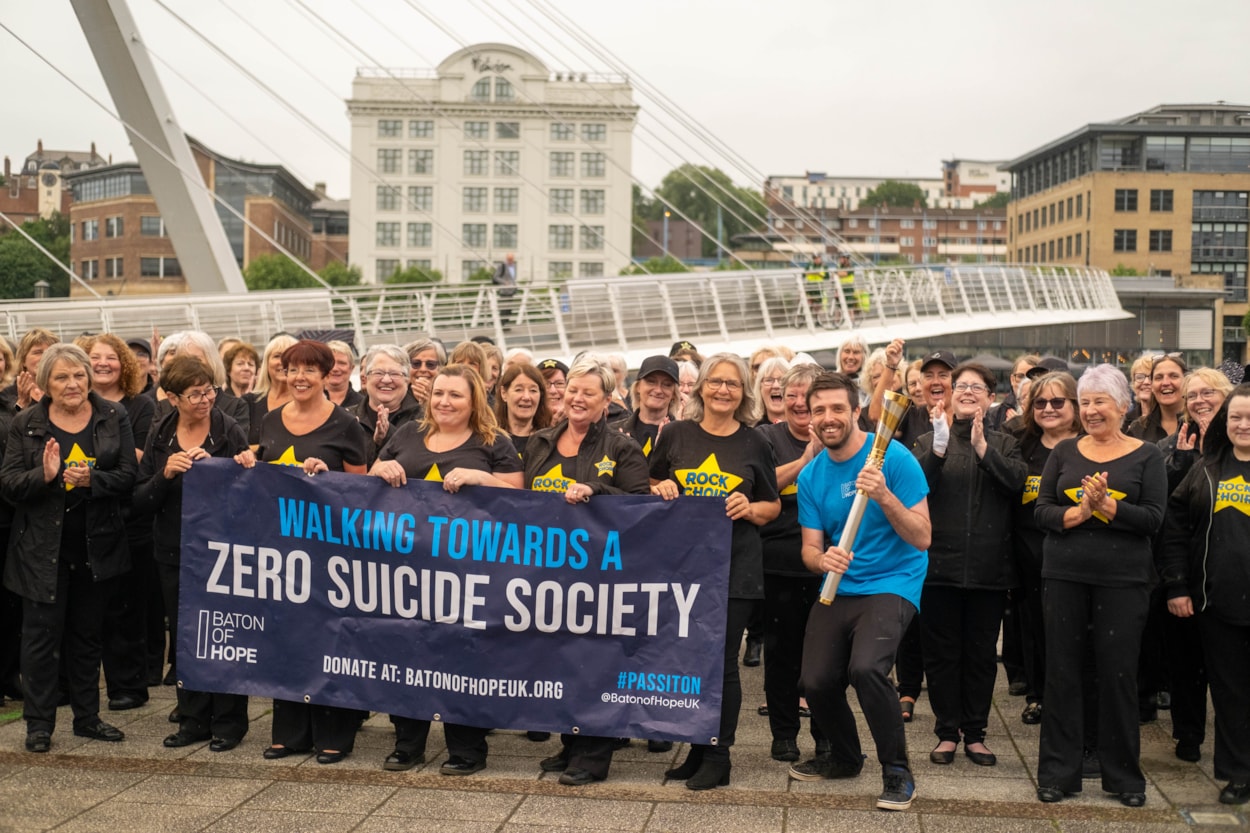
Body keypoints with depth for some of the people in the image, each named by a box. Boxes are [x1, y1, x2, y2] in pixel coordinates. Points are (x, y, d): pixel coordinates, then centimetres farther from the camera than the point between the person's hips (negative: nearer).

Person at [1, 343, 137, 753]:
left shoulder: (114, 418, 1)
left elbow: (128, 475, -5)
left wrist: (91, 479, -22)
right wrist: (43, 475, -24)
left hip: (97, 545, 1)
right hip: (43, 547, -1)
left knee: (87, 633, 13)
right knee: (42, 632, 1)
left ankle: (87, 716, 24)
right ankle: (38, 723, 12)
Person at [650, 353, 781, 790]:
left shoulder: (754, 445, 3)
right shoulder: (675, 435, 4)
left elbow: (773, 505, 10)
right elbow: (652, 486, 15)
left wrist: (750, 508, -10)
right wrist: (662, 490, -7)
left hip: (735, 566, -2)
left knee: (722, 661, 0)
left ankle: (718, 757, 11)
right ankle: (697, 748, 22)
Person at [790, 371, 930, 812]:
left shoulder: (894, 457, -13)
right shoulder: (811, 475, 2)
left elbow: (921, 538, -14)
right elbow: (809, 548, 4)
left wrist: (884, 497, -29)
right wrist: (823, 560, -20)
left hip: (891, 583, -5)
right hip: (837, 588, 5)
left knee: (865, 668, -28)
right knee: (816, 682, -3)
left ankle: (897, 770, -5)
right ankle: (844, 757, 29)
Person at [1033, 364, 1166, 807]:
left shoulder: (1146, 456, 2)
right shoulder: (1064, 452, 8)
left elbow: (1153, 518, -8)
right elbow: (1041, 511, 0)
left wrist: (1105, 505, -19)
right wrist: (1079, 512, -17)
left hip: (1123, 579, -2)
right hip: (1064, 575, 2)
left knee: (1119, 673, 2)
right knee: (1061, 671, 5)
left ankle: (1124, 775, 17)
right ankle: (1058, 772, 15)